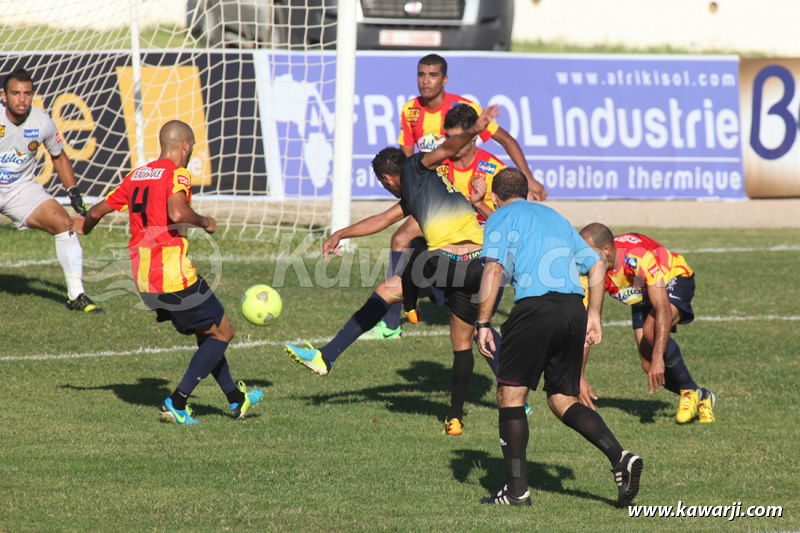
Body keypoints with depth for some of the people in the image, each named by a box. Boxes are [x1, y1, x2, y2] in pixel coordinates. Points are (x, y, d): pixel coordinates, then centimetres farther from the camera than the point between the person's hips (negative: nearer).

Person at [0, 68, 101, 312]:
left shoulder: (42, 122, -7)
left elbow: (59, 157, 12)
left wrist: (73, 191, 6)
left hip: (21, 188, 3)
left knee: (64, 223, -14)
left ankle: (76, 296, -6)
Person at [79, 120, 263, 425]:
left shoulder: (136, 176, 11)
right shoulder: (176, 175, -11)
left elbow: (98, 211, 16)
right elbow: (177, 213, -31)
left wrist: (85, 226, 38)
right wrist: (205, 223, -12)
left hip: (144, 281, 8)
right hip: (174, 278, -8)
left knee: (206, 333, 23)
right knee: (222, 333, 6)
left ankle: (236, 399, 33)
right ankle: (176, 404, 0)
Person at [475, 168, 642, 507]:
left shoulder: (501, 219, 8)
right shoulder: (554, 217, 27)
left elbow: (493, 269, -8)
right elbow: (595, 265, 24)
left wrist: (483, 324, -10)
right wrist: (593, 315, 26)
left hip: (535, 308, -6)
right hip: (573, 310, 6)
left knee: (510, 395, 6)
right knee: (564, 401, 13)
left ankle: (517, 489, 2)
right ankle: (620, 457, -9)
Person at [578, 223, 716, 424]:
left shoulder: (641, 258, -40)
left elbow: (663, 308, -43)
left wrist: (658, 358, -49)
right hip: (640, 298, 6)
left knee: (652, 330, -34)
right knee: (649, 367, -7)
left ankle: (690, 393, -14)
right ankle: (701, 398, 19)